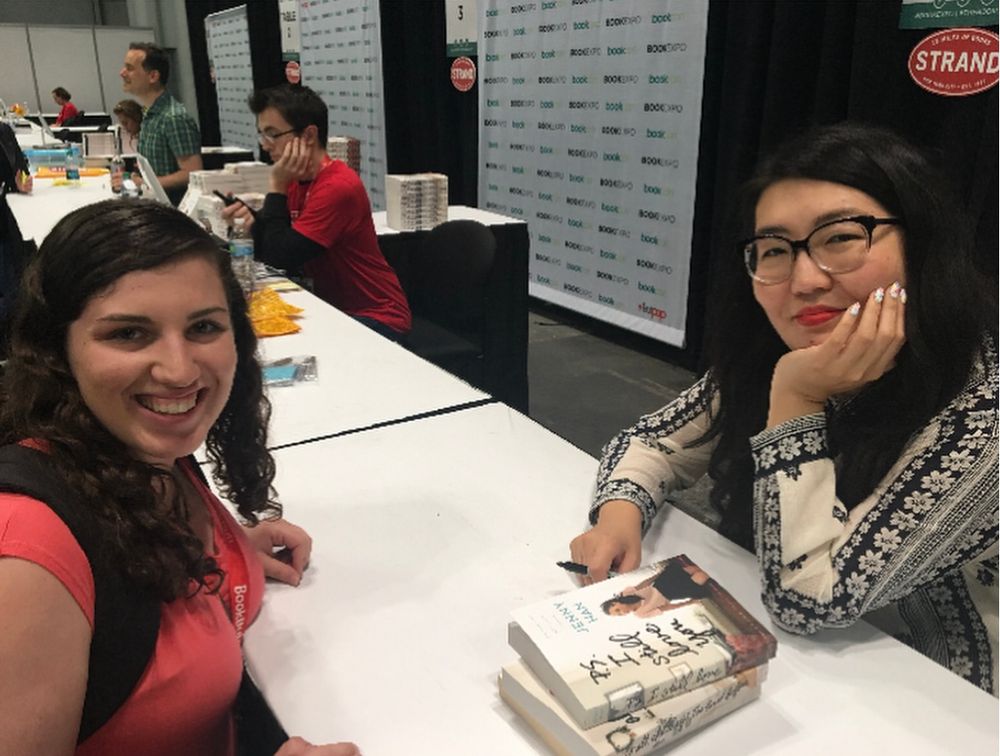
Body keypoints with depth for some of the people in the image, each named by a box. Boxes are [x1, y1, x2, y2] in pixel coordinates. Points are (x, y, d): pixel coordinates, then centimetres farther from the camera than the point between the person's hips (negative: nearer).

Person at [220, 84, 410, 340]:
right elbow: (269, 250, 6)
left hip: (375, 318, -8)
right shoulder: (298, 181, 5)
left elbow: (281, 258, -22)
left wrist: (278, 186, -19)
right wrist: (252, 222, -13)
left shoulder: (338, 187, -23)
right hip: (332, 307, 8)